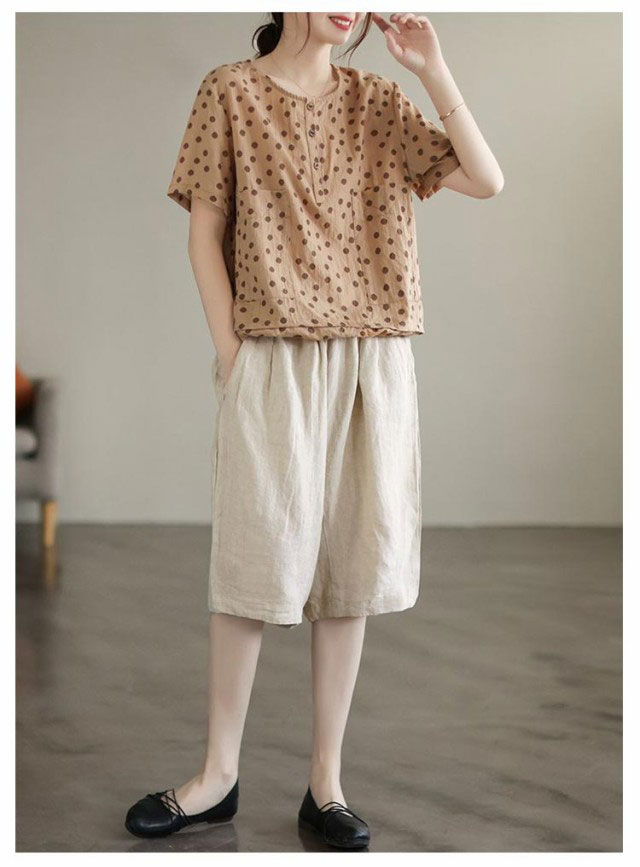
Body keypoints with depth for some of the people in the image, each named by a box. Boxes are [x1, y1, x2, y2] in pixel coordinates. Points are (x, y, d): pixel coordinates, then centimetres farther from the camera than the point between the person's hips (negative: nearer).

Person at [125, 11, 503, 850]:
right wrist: (229, 350, -6)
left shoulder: (378, 101, 9)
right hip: (273, 362, -2)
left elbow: (486, 181, 2)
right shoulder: (231, 91, 3)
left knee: (350, 561, 4)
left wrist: (434, 69, -4)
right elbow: (205, 231, 2)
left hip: (375, 363, 3)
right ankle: (220, 772, 12)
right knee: (255, 560, -1)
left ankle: (326, 780, 12)